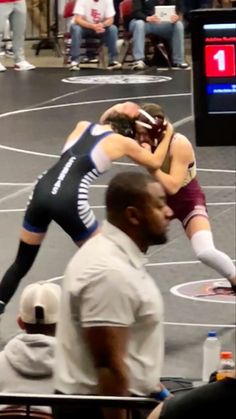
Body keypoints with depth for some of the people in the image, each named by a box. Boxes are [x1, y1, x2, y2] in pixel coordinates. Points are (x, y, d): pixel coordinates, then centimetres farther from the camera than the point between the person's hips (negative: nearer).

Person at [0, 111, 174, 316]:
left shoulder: (82, 126, 23)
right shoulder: (122, 142, 11)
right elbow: (155, 162, 25)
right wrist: (168, 133, 40)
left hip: (42, 190, 4)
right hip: (69, 200, -4)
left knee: (22, 263, 15)